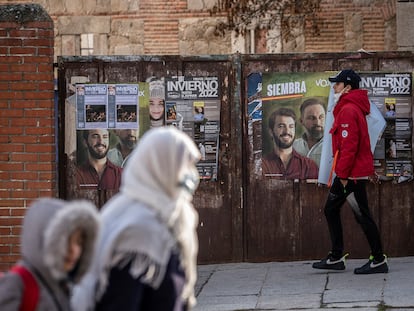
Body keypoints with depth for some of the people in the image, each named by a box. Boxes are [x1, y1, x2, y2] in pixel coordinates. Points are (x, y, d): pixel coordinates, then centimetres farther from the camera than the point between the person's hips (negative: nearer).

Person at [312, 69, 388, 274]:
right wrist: (369, 169, 21)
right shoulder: (354, 108, 15)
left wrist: (343, 174, -19)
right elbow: (362, 142, 19)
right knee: (331, 210, 13)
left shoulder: (348, 111, -17)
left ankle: (379, 261, 3)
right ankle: (336, 258, 17)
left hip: (353, 174, -11)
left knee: (362, 215, -4)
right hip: (348, 173, 11)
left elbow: (349, 145, -22)